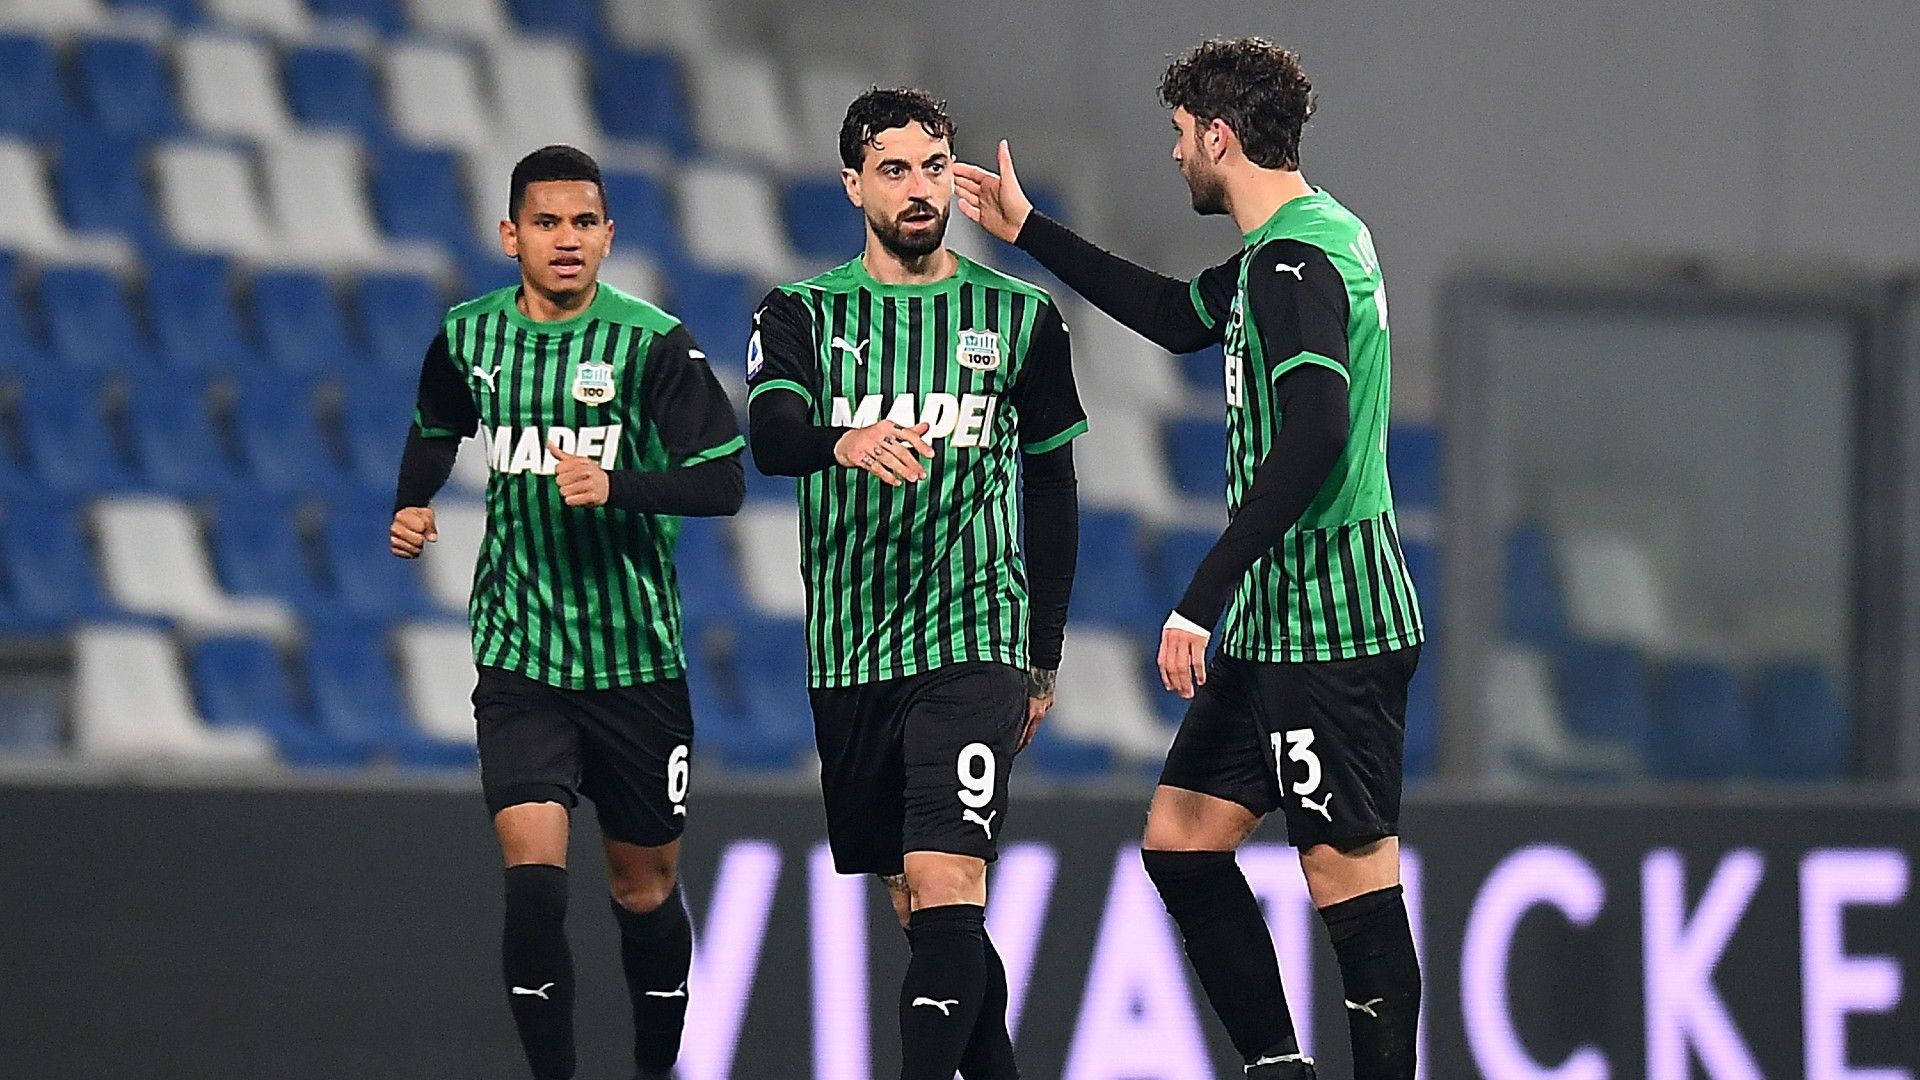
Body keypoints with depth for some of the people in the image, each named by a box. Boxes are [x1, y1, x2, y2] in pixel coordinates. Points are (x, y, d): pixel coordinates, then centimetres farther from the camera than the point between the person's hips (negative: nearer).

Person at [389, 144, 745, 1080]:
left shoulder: (652, 343, -9)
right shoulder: (467, 337, 2)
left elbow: (724, 482, -14)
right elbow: (437, 429, 25)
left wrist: (615, 484, -27)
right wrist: (411, 505, 7)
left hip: (635, 658, -1)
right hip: (518, 654, 1)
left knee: (645, 891, 11)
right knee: (534, 877, -17)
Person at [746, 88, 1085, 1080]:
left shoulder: (1020, 318, 6)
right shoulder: (802, 315, 5)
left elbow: (1050, 492, 13)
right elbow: (769, 436, -14)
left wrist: (1042, 660, 12)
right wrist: (846, 441, -38)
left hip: (973, 646, -2)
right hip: (848, 654, 2)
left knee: (945, 889, -17)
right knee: (913, 906, 9)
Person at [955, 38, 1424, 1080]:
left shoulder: (1295, 262, -17)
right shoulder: (1301, 241, 15)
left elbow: (1313, 438, -29)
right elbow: (1180, 316, 34)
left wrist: (1202, 600, -28)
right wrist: (1028, 231, 36)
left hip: (1329, 630, -11)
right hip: (1273, 627, 11)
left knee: (1350, 878, -8)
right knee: (1181, 839, 12)